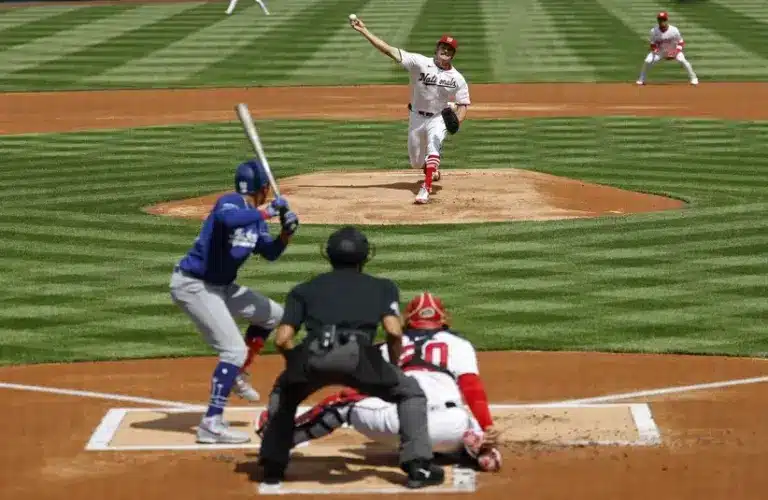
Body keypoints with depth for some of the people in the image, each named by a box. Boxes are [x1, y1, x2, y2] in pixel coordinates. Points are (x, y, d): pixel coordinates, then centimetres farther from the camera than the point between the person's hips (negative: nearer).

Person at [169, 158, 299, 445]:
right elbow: (228, 220, -42)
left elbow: (270, 253, 12)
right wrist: (267, 212, -33)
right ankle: (212, 424, -17)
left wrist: (286, 233, -7)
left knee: (273, 315, 21)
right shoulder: (230, 203, -18)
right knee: (234, 349, -18)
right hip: (193, 285, -10)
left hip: (220, 286, 10)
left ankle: (233, 375, 29)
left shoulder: (256, 216, 8)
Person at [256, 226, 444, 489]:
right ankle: (418, 465, 9)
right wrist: (392, 365, 28)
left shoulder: (305, 288, 30)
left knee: (283, 395, 34)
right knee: (410, 392, 21)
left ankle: (272, 466, 27)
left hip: (313, 354, 2)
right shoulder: (383, 286, 27)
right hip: (357, 355, -2)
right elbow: (394, 332, 10)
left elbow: (282, 339, 19)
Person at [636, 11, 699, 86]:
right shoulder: (654, 31, -17)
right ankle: (641, 79, 4)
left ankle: (693, 78, -8)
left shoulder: (674, 30, -22)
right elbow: (653, 44, -5)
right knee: (647, 61, -18)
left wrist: (675, 52, -26)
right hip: (660, 51, 1)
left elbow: (681, 43, -12)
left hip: (673, 51, -1)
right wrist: (655, 51, -25)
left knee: (682, 60, -25)